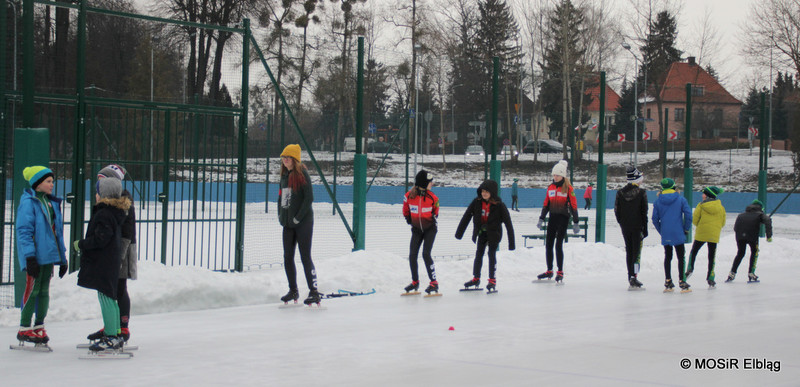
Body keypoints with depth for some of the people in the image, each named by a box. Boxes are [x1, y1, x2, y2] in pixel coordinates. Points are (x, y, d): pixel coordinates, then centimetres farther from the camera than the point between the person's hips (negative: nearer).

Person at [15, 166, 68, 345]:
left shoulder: (52, 202, 15)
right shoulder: (28, 202, -8)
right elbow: (24, 230, -13)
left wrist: (62, 258, 18)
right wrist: (30, 256, -20)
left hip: (48, 254, 7)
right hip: (35, 255, -7)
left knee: (44, 290, 9)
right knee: (32, 289, -6)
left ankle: (39, 326, 16)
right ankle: (24, 328, 2)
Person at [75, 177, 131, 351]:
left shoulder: (104, 214, -19)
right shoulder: (117, 212, 12)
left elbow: (100, 239, -23)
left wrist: (80, 244, -9)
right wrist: (83, 245, 20)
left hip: (102, 263, -10)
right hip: (112, 263, 10)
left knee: (105, 298, -7)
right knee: (110, 299, 17)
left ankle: (111, 338, -6)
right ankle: (115, 335, 23)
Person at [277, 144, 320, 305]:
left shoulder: (302, 174, -9)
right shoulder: (285, 175, 13)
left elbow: (309, 198, -15)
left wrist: (298, 218, -16)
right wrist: (280, 215, 9)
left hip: (303, 223, -7)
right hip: (288, 224, 7)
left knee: (305, 257, -8)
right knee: (287, 257, 8)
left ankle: (314, 292, -5)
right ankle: (293, 291, 20)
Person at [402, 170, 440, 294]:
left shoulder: (432, 197, -13)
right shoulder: (409, 196, -13)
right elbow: (405, 210, 7)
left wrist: (434, 217, 2)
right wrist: (408, 219, 8)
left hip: (430, 228, -2)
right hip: (417, 229, 2)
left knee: (426, 254, -15)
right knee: (412, 255, 1)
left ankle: (434, 283, -11)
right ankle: (415, 282, 20)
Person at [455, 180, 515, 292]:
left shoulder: (499, 205, -20)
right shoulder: (477, 202, -12)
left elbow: (508, 223, -17)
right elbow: (466, 217, -2)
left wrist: (511, 242, -19)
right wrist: (459, 232, 2)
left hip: (494, 233, -4)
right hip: (481, 232, 4)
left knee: (492, 254, -7)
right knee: (479, 254, 11)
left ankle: (492, 280, 1)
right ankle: (476, 278, 24)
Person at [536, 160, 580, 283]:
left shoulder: (568, 188, -6)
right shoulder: (551, 187, 10)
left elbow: (573, 205, -7)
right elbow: (546, 204, 14)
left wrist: (575, 222, -10)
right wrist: (541, 219, 9)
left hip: (563, 218, -6)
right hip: (553, 218, 6)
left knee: (558, 244, -9)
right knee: (548, 244, 6)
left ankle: (560, 272, -1)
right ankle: (549, 271, 16)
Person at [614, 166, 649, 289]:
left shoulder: (620, 193, 1)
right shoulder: (641, 192, -9)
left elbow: (617, 211, 5)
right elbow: (644, 212, -7)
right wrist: (645, 228, -1)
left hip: (625, 227, 4)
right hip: (637, 227, -4)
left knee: (628, 251, 13)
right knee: (637, 251, -2)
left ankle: (630, 276, 15)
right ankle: (634, 276, -14)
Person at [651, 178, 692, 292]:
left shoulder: (658, 201, 2)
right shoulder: (681, 199, -4)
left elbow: (655, 219, 4)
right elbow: (688, 215, -9)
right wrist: (686, 229, 4)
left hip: (665, 235, 3)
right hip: (678, 234, -3)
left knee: (667, 257, 13)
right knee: (681, 257, 4)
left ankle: (668, 282, 14)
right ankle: (682, 282, 0)